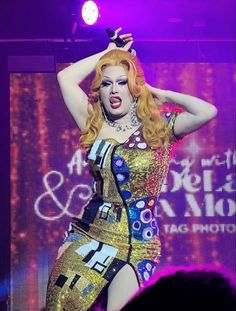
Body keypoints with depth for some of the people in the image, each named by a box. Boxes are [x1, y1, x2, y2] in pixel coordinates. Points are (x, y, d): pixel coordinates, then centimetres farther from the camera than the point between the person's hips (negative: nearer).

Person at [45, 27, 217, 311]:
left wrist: (161, 94, -2)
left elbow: (207, 112, -16)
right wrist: (109, 53, 12)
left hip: (136, 244, -3)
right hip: (87, 235, 3)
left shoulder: (159, 127, 0)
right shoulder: (95, 126, 8)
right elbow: (65, 78, 5)